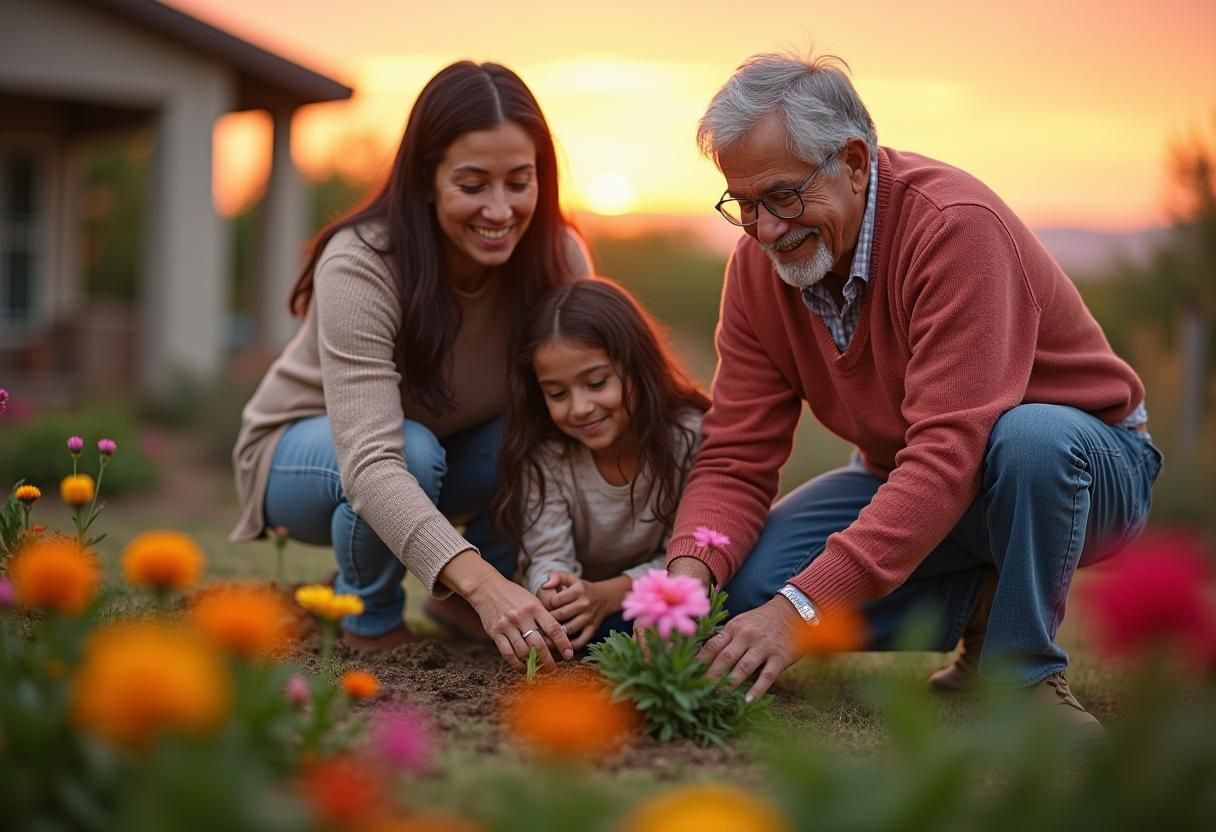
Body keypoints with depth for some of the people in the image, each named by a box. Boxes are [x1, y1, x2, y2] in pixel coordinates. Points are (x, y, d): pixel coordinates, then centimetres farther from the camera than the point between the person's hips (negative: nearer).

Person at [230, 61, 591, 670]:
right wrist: (478, 581, -60)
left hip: (451, 450, 4)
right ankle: (370, 614, -6)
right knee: (415, 450, -37)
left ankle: (456, 607, 0)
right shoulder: (360, 266, -35)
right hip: (307, 447, -4)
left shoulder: (559, 259, -21)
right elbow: (373, 464, -45)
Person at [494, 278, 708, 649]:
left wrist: (608, 594, -40)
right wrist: (553, 597, -47)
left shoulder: (689, 438, -25)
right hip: (582, 605, 1)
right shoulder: (542, 455, -20)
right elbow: (547, 557, -22)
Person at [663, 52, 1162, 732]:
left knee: (1032, 438, -40)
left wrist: (803, 605, -45)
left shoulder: (956, 225, -29)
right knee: (747, 581, -18)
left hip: (1089, 468, -5)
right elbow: (736, 459, -9)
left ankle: (1026, 671, -16)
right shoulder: (758, 262, -9)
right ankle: (987, 606, 0)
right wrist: (688, 572, -32)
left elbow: (948, 456, -37)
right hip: (906, 482, 5)